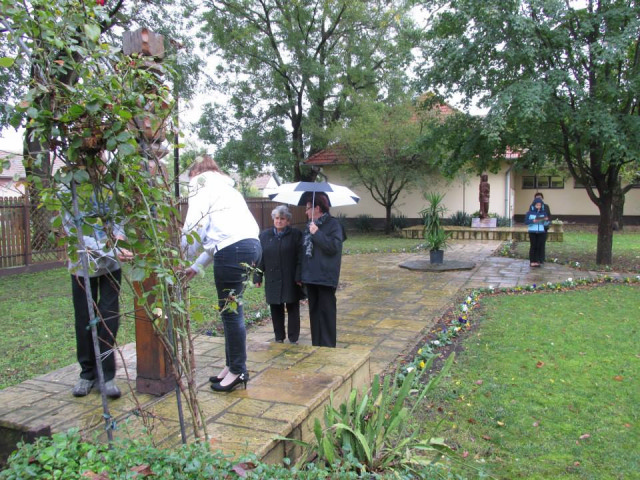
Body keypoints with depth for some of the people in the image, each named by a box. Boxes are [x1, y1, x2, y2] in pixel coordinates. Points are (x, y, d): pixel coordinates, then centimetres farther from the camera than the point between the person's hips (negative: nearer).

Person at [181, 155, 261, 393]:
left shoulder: (202, 182, 8)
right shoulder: (224, 187, 33)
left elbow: (196, 224, -4)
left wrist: (183, 255, 9)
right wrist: (197, 266, 31)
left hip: (233, 249, -9)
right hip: (251, 244, 9)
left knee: (230, 310, -2)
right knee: (231, 309, 15)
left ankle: (238, 371, 7)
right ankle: (233, 365, 24)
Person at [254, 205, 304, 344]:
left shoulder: (296, 234, -2)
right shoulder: (265, 235, 6)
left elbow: (300, 258, -6)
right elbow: (260, 258, 5)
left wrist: (299, 276, -13)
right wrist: (258, 277, 1)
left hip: (291, 280, -2)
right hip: (272, 280, 2)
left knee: (293, 309, 6)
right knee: (276, 309, 9)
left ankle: (293, 337, 17)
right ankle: (279, 336, 22)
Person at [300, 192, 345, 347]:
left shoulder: (333, 224, -9)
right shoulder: (310, 225, 14)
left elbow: (334, 246, -21)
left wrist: (317, 233, -20)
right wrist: (302, 274, 14)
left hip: (326, 277, -8)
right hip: (311, 276, 8)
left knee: (326, 312, 0)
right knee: (314, 311, 14)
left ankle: (328, 346, 9)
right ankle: (316, 345, 25)